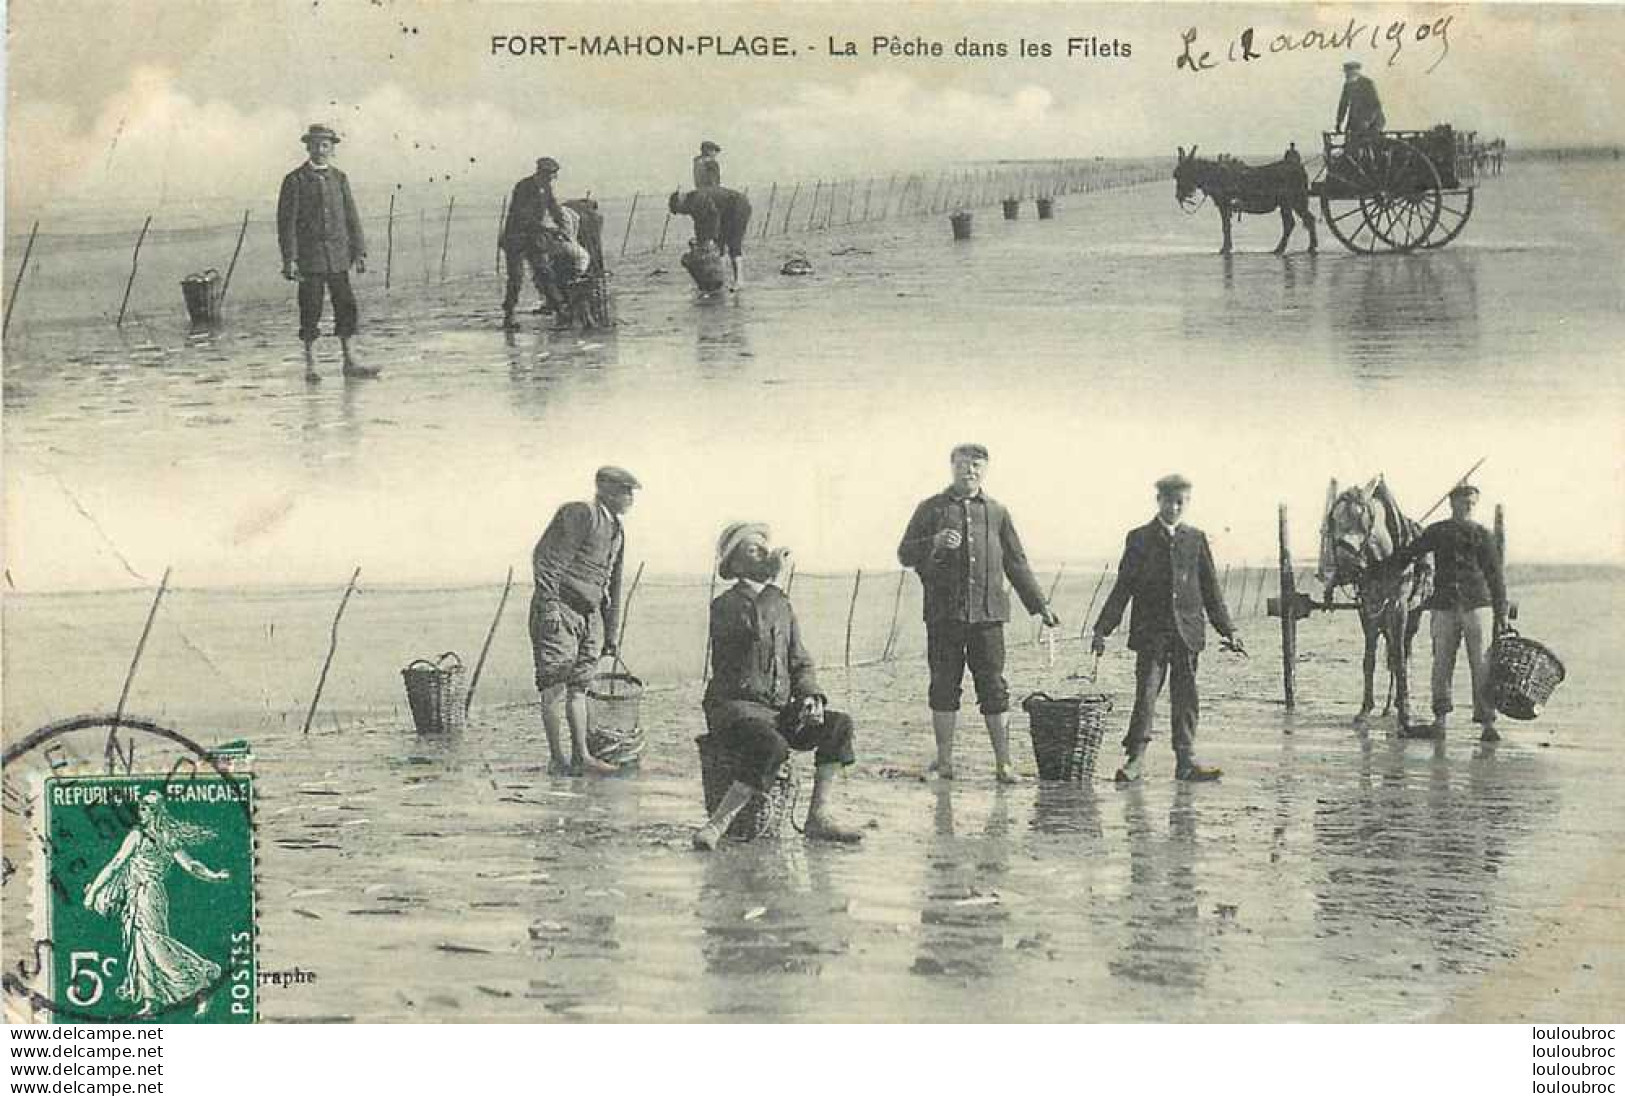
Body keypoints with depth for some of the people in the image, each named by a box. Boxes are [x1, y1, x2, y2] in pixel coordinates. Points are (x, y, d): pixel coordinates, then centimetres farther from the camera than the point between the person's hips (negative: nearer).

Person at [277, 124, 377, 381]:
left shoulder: (340, 178, 11)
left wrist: (359, 252, 5)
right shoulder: (295, 180, -2)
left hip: (338, 255, 4)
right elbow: (287, 221, -6)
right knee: (311, 310, -1)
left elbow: (351, 217, 12)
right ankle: (311, 365, 7)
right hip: (309, 256, -4)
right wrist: (289, 259, -12)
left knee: (346, 306, 2)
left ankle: (349, 362, 9)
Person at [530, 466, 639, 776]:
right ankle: (556, 759, -5)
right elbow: (545, 559, -15)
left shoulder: (617, 531, 19)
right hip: (559, 610, -8)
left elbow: (613, 585, 26)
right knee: (555, 685, -7)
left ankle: (581, 756, 5)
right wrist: (549, 605, -21)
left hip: (590, 616, 8)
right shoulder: (579, 514, -8)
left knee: (578, 687, 6)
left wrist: (611, 632, 23)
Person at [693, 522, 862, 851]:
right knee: (772, 747, -36)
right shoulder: (725, 605, -5)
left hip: (779, 709, 7)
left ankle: (818, 817, -14)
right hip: (735, 705, -7)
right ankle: (718, 822, -27)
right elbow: (754, 628, -27)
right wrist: (771, 574, -22)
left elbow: (799, 662, 20)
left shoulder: (781, 604, 17)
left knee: (838, 724, -16)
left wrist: (810, 695, -1)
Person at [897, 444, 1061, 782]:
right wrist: (934, 543, -13)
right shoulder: (931, 509, 9)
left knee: (994, 686, -1)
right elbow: (905, 554, 6)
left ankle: (1003, 763, 3)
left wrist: (1039, 604, 16)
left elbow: (1016, 563, 19)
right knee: (945, 686, 1)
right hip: (944, 613, -1)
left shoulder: (996, 512, 15)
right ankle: (944, 761, 10)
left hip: (987, 613, 1)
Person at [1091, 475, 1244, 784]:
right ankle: (1135, 758, -2)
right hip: (1150, 632, -2)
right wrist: (1102, 628, -2)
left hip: (1187, 630, 2)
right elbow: (1123, 587, 3)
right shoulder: (1139, 538, 3)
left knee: (1186, 697, 4)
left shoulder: (1196, 539, 10)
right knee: (1146, 693, -8)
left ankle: (1186, 761, 8)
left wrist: (1228, 630, 9)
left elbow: (1210, 589, 13)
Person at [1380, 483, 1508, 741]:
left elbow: (1496, 577, 10)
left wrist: (1501, 614, 6)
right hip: (1444, 607, 2)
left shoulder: (1483, 536, 9)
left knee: (1481, 666, -5)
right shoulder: (1437, 532, 13)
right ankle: (1440, 722, 2)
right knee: (1441, 664, -1)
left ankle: (1487, 723, -3)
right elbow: (1407, 554, 18)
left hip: (1478, 605, -2)